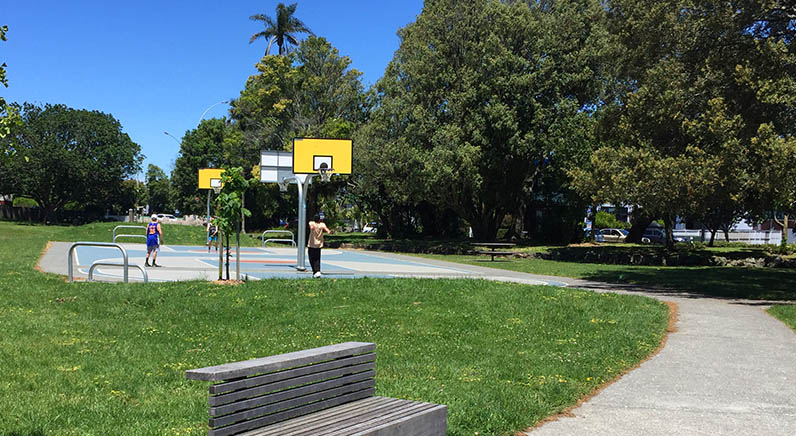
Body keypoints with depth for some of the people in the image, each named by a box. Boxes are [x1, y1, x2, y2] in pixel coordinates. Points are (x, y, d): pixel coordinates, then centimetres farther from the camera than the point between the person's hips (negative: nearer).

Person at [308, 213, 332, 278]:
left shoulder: (312, 223, -4)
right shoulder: (322, 224, 0)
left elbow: (311, 226, -29)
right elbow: (325, 227, -22)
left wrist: (312, 227, -48)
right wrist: (328, 231, -38)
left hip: (311, 244, -3)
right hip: (319, 244, 3)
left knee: (312, 259, 3)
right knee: (317, 259, 12)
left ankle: (315, 272, -6)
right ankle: (318, 271, 0)